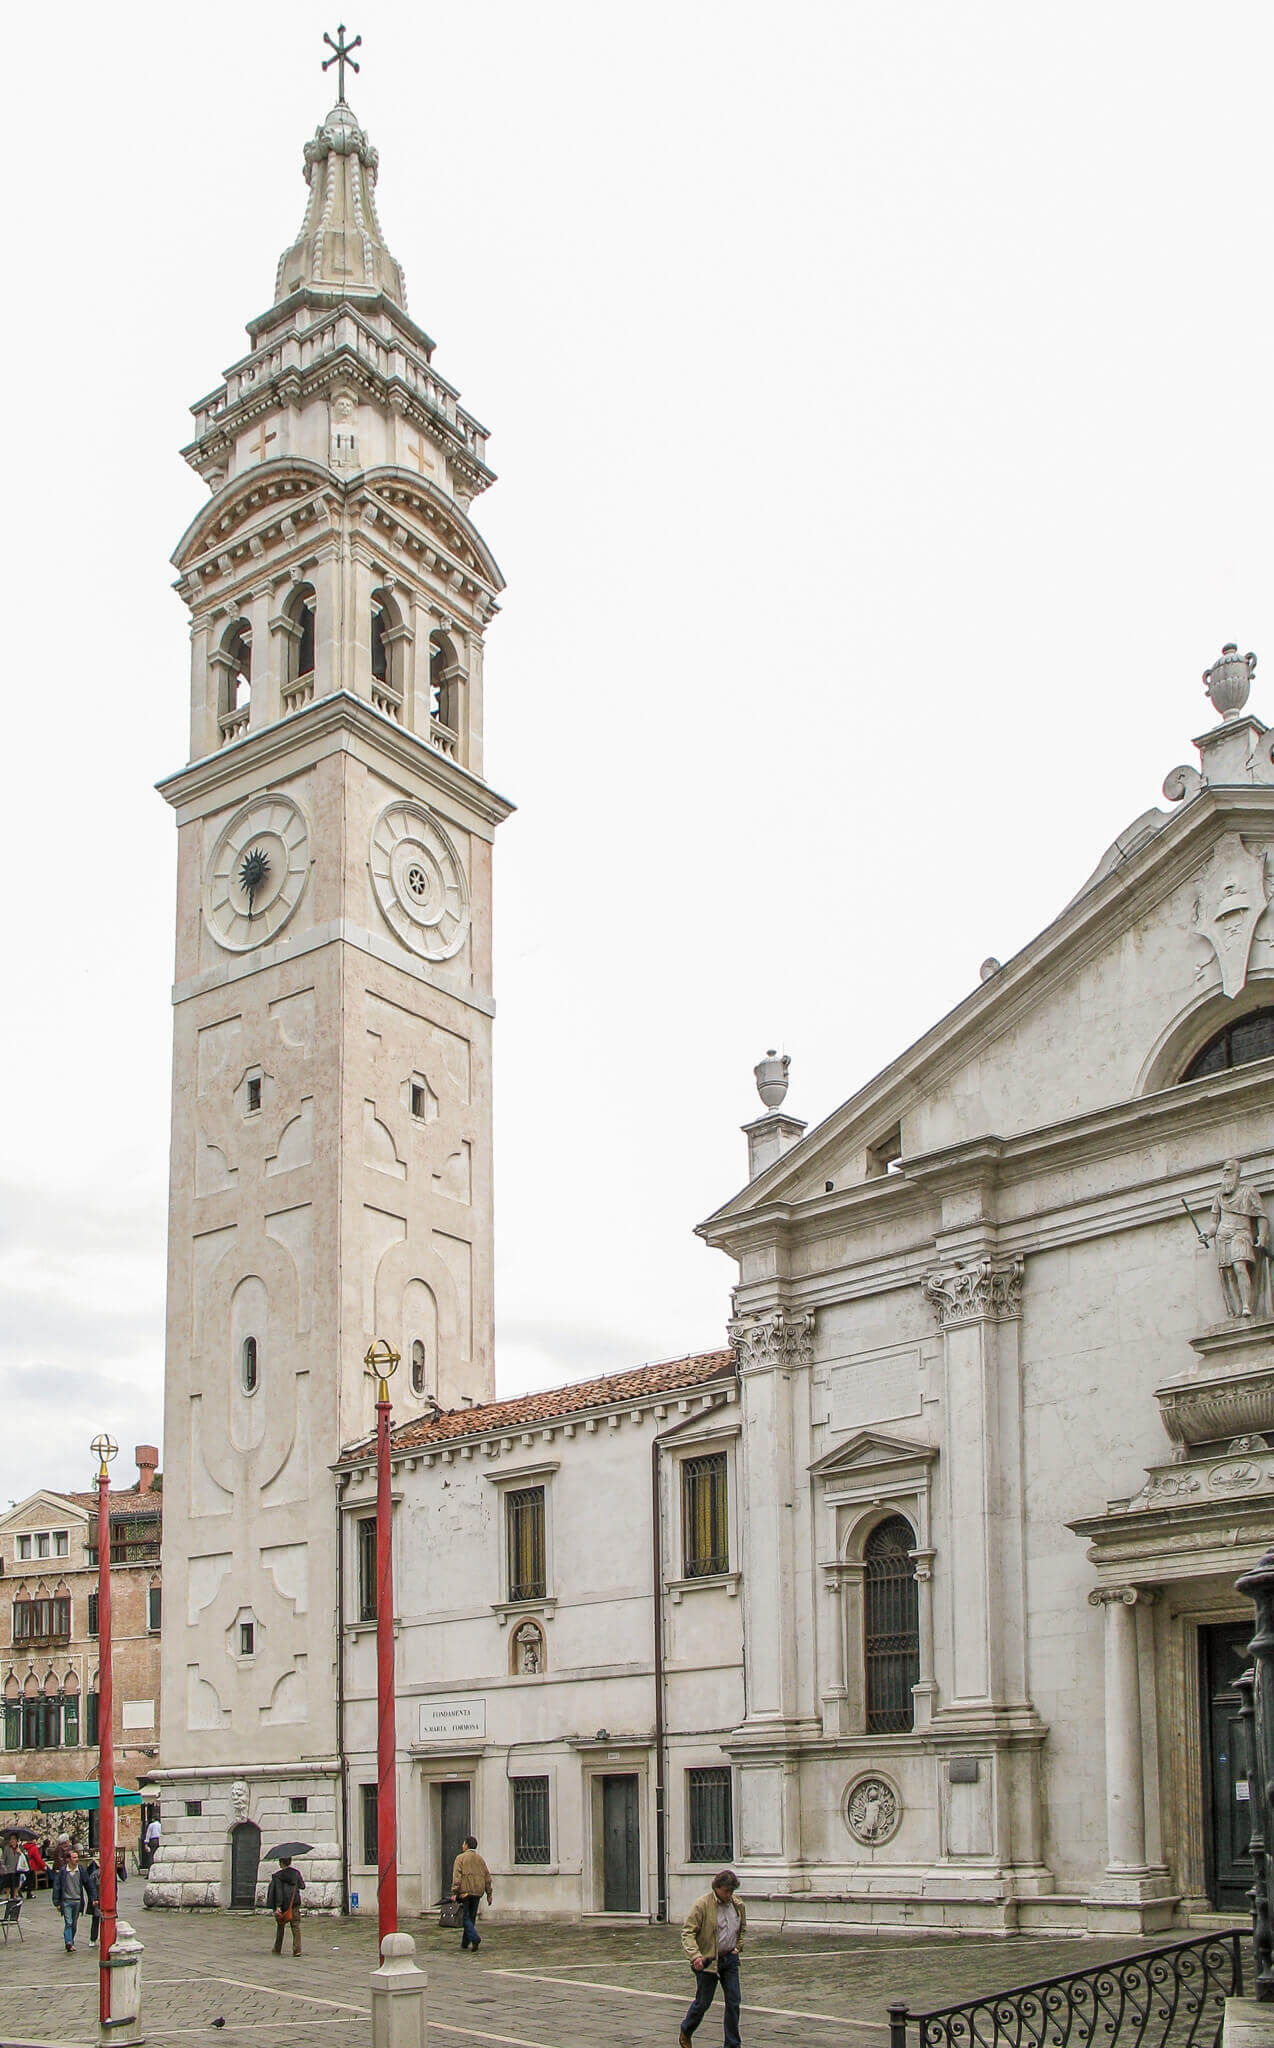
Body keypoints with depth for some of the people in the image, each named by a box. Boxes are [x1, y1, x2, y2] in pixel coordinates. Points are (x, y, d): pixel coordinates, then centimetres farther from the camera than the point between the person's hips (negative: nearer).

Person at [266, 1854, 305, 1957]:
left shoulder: (277, 1875, -7)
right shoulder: (296, 1873, 3)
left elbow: (278, 1891, -15)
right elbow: (302, 1886, 15)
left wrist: (277, 1906, -19)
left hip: (283, 1904, -2)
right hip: (294, 1903, 2)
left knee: (280, 1926, 15)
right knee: (296, 1926, 0)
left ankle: (278, 1949, 24)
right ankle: (297, 1949, -14)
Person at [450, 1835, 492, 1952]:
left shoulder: (460, 1858, -3)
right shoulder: (480, 1859, 12)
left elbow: (456, 1876, -13)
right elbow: (487, 1877, 10)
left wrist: (454, 1893, -15)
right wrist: (489, 1894, 14)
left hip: (464, 1892, -5)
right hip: (477, 1893, 5)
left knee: (465, 1917, -3)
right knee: (471, 1917, 13)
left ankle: (475, 1938, -22)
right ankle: (465, 1943, 17)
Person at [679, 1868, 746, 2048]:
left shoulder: (738, 1904, 4)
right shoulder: (702, 1905, -14)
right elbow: (687, 1933, -17)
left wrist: (738, 1947, 12)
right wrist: (695, 1956, -30)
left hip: (730, 1959, 5)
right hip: (707, 1960, -5)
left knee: (733, 2002, 0)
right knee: (703, 2003, 4)